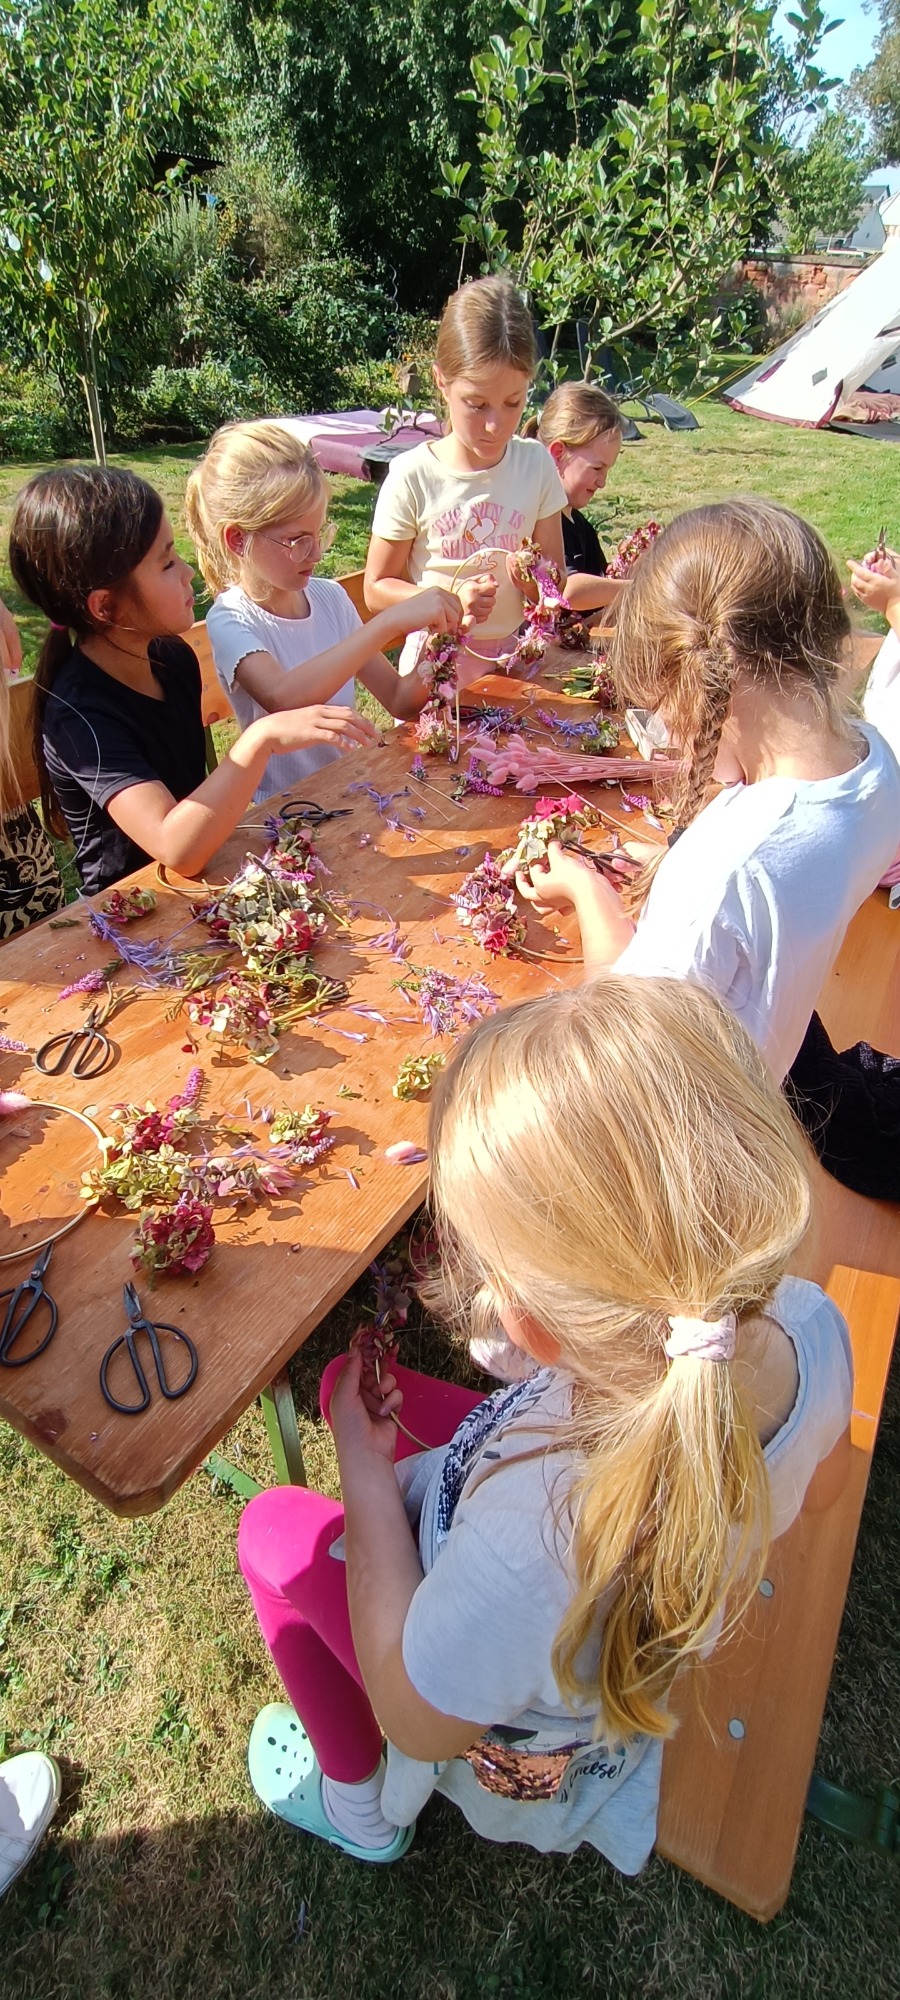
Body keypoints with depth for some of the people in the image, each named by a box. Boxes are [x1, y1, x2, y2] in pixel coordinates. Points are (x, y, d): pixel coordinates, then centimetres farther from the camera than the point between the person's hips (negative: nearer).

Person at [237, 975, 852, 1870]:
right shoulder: (810, 1327, -32)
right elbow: (817, 1484, -5)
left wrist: (364, 1466, -16)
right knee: (392, 1388, 15)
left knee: (272, 1526, 16)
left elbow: (417, 1720, -23)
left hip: (516, 1750, -5)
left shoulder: (536, 1537, -49)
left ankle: (357, 1805, 37)